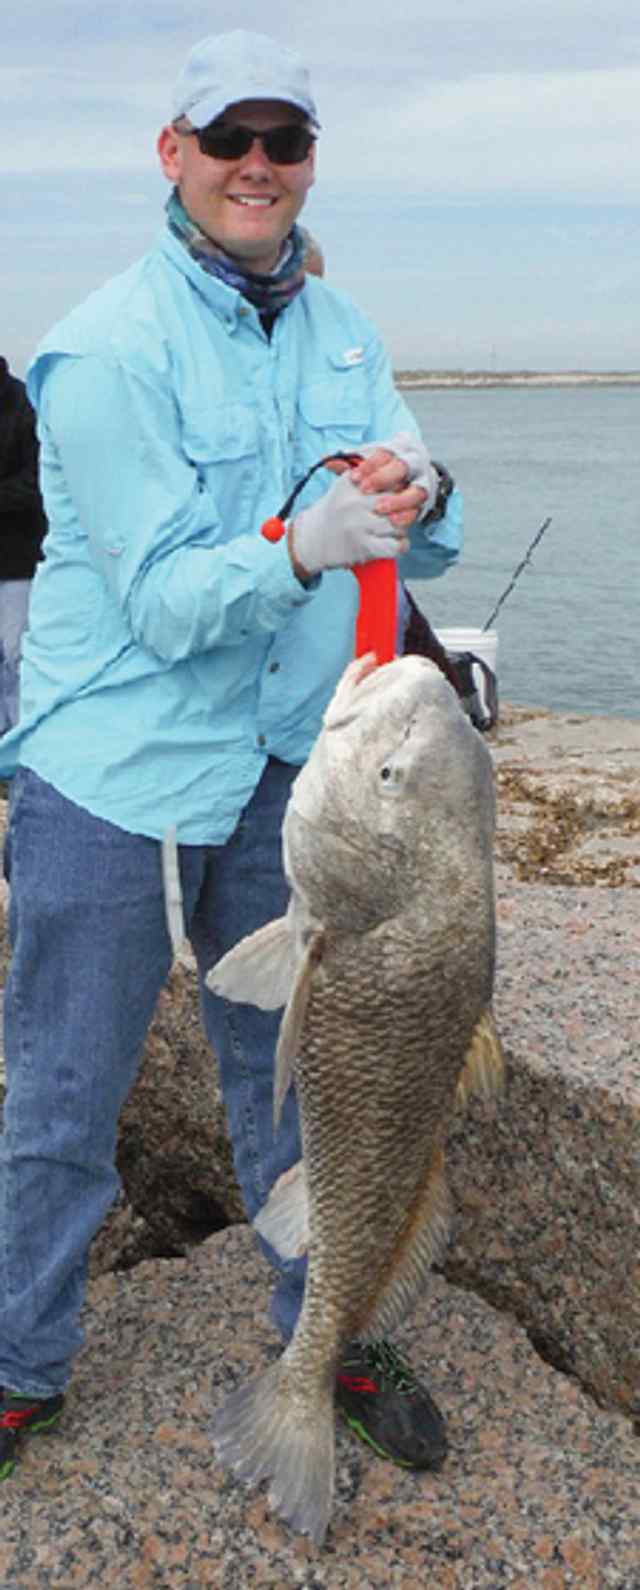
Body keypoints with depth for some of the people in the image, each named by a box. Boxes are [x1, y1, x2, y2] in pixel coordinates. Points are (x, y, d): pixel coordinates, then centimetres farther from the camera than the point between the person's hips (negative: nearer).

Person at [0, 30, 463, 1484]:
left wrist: (415, 490, -19)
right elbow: (163, 598, -16)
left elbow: (436, 540, 4)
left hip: (284, 768, 5)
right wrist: (308, 547, -34)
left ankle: (331, 1336, 35)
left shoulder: (342, 333, 8)